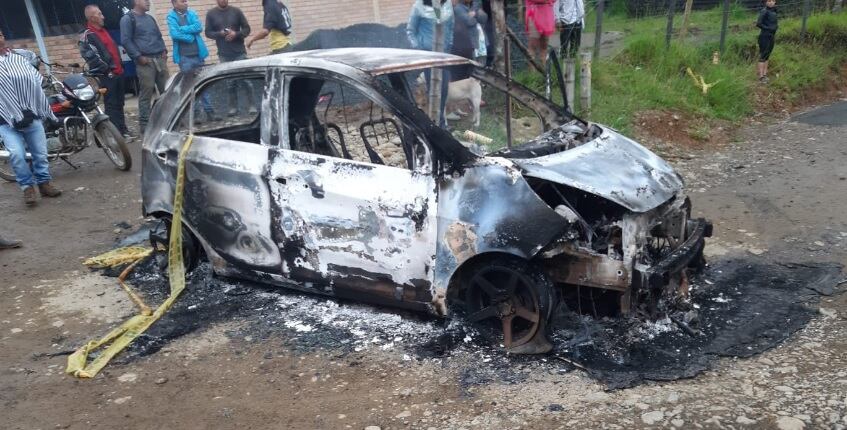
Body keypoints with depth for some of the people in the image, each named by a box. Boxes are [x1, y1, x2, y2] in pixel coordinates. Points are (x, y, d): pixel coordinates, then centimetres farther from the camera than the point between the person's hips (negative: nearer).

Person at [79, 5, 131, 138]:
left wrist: (120, 66, 19)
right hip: (107, 75, -9)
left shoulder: (103, 31, 19)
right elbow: (91, 56, -18)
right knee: (112, 104, -8)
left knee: (120, 103, 14)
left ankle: (123, 129, 21)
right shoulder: (86, 36, -10)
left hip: (118, 72, 9)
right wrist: (106, 70, -18)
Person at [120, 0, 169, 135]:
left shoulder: (150, 18, 21)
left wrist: (164, 50, 11)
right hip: (145, 61, -7)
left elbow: (159, 36, 27)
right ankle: (144, 124, -2)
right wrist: (138, 56, -14)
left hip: (160, 59, 7)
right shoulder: (127, 19, -1)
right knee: (146, 93, -7)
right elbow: (126, 41, -8)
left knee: (167, 91, 6)